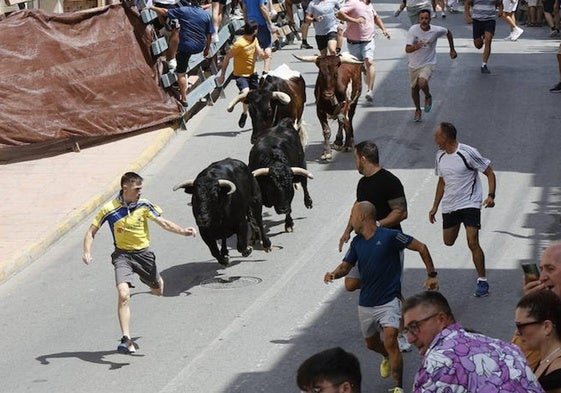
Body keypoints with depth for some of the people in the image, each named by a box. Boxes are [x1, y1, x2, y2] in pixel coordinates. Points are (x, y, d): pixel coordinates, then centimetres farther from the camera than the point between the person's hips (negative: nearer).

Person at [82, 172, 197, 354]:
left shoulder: (144, 205, -5)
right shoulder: (109, 210, -13)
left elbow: (163, 222, 3)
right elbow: (91, 232, -4)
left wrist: (183, 231, -10)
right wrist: (87, 252, -19)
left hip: (143, 253, 3)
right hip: (122, 255, -3)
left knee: (158, 291, 17)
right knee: (123, 294, -23)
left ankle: (156, 281, 59)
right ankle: (127, 340, -21)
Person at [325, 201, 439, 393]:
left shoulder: (390, 236, -13)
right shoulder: (357, 242, 5)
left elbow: (421, 247, -6)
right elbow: (346, 265, 11)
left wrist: (432, 275, -4)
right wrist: (334, 274, -13)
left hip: (389, 301, -7)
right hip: (365, 303, 7)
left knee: (390, 341, -22)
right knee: (371, 344, 21)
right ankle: (388, 358, 55)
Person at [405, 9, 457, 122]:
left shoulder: (436, 30, -15)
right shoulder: (413, 30, -18)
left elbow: (448, 33, 9)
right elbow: (407, 49, -23)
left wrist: (452, 49, 14)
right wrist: (416, 46, -45)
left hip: (428, 63, -2)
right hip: (414, 65, 2)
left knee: (422, 83, -29)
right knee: (414, 89, 15)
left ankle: (428, 97, 5)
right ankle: (418, 110, 42)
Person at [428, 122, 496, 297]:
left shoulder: (468, 153, -15)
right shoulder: (440, 156, 7)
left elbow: (490, 173, -9)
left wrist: (491, 195, -23)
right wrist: (435, 207, 20)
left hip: (470, 204, -7)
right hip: (449, 206, 7)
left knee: (472, 243, -15)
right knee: (448, 242, 13)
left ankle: (482, 281, -7)